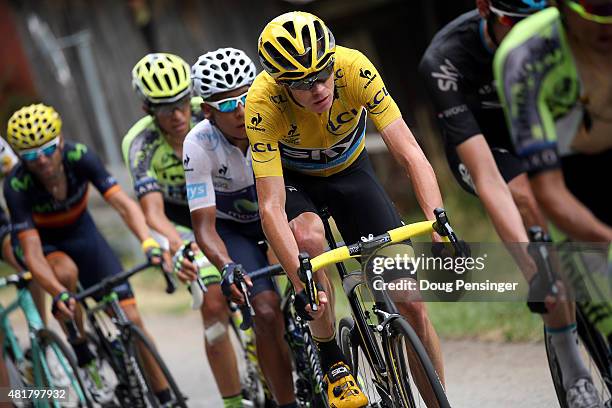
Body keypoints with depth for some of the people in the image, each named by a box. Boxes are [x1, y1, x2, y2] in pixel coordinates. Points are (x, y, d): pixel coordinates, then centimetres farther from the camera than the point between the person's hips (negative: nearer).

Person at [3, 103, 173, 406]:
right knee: (65, 271, -38)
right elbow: (33, 255, -38)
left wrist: (149, 243, -53)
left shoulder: (79, 157, -28)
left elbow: (123, 203, -36)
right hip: (39, 240, -2)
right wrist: (59, 294, -55)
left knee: (130, 317, -9)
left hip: (79, 231, 2)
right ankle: (84, 362, -19)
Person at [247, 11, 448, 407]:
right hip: (292, 179, -1)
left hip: (350, 171, 2)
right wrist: (301, 281, -49)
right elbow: (271, 207, -38)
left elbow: (410, 153, -34)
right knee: (308, 236, -37)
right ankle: (332, 362, -16)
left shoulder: (354, 69, -33)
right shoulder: (264, 102, -35)